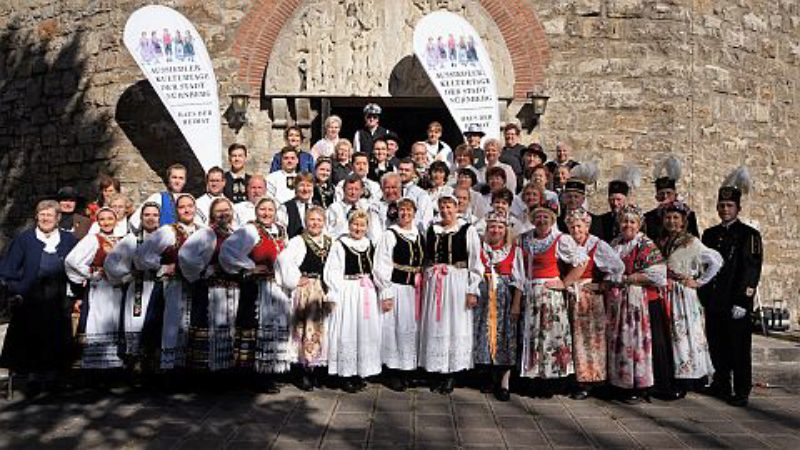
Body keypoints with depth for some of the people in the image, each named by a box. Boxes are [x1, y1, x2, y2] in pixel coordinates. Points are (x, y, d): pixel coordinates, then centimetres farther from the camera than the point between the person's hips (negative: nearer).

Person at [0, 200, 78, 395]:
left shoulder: (69, 240, 7)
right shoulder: (24, 239, 2)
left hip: (58, 303, 1)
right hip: (30, 302, -1)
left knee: (55, 342, 4)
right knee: (31, 341, 1)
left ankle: (51, 377, 19)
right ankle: (34, 378, 13)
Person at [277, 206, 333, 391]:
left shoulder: (331, 243, 11)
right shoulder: (298, 241, -6)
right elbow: (284, 259, -21)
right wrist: (295, 279, -17)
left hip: (325, 293, 5)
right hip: (306, 292, -5)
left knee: (323, 329, 9)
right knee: (306, 329, -5)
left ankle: (320, 371, 20)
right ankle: (304, 373, 3)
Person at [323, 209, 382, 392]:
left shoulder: (369, 245, 12)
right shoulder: (340, 245, -6)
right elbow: (331, 273, -8)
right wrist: (335, 295, -14)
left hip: (367, 293, 6)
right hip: (347, 293, -6)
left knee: (366, 332, 8)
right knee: (347, 332, -4)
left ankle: (359, 373, 19)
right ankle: (345, 375, 6)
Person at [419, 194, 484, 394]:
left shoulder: (467, 231, -2)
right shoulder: (432, 229, 10)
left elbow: (476, 263, -4)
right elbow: (425, 259, 13)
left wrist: (472, 291, -9)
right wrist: (426, 283, 6)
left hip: (457, 283, -4)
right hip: (434, 283, 4)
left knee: (455, 325, 1)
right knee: (434, 325, 6)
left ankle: (451, 375, 11)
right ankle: (436, 372, 16)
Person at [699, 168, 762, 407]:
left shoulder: (750, 235, -3)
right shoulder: (710, 234, 14)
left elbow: (752, 270, -9)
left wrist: (742, 302, -15)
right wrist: (703, 297, 10)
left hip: (736, 303, -5)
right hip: (713, 303, 5)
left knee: (739, 348, 0)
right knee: (717, 346, 12)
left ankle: (741, 392, 8)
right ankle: (721, 384, 25)